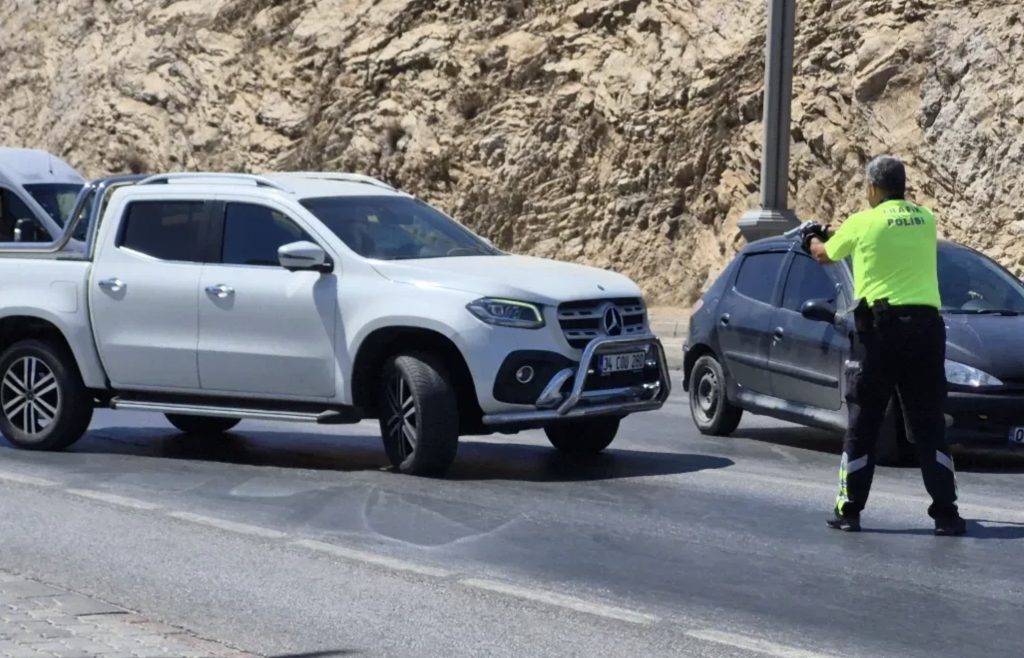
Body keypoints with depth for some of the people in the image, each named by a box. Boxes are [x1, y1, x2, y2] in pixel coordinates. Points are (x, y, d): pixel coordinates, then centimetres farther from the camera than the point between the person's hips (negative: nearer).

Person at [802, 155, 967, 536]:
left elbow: (824, 255, 15)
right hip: (927, 325, 3)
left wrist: (813, 238, 41)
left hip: (881, 324, -3)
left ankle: (848, 511, 10)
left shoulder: (863, 223, -2)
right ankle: (946, 514, -2)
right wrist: (834, 235, 39)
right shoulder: (926, 220, 9)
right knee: (929, 425, 4)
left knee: (862, 422, 7)